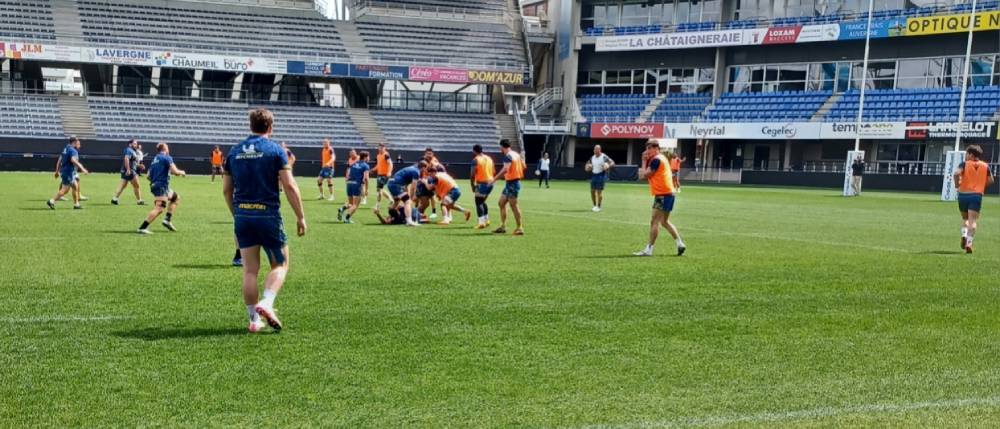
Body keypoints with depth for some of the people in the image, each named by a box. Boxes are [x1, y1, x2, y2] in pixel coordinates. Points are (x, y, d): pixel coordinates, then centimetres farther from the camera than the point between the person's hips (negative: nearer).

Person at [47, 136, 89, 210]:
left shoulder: (65, 149, 15)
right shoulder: (73, 150, -13)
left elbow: (59, 160, 18)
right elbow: (73, 160, -30)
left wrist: (57, 171, 22)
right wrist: (82, 168, -31)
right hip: (68, 173, -10)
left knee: (75, 187, 17)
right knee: (65, 189, -8)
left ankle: (76, 204, 22)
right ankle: (52, 201, -9)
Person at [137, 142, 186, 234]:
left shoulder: (154, 159, 19)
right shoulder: (167, 158, -5)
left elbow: (149, 176, 20)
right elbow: (175, 171, -15)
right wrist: (181, 172, 5)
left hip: (154, 185, 9)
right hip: (162, 186, -9)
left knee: (176, 197, 25)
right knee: (159, 208, -18)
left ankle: (167, 219, 16)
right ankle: (142, 228, -26)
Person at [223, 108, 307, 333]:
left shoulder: (234, 151, 9)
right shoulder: (275, 150, -5)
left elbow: (226, 189, 12)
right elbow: (289, 186, -10)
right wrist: (300, 216, -4)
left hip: (242, 215, 4)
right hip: (268, 214, -4)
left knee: (250, 269, 8)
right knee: (280, 264, 8)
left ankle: (254, 319, 10)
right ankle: (267, 303, -13)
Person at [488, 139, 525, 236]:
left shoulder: (508, 156, -16)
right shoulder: (516, 154, 12)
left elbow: (505, 169, -30)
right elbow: (523, 166, 17)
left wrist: (494, 179, -29)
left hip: (512, 183, -10)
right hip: (510, 183, 10)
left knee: (513, 205, -4)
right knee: (502, 203, 13)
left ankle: (520, 228, 1)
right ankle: (503, 226, 16)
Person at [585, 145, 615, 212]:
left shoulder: (604, 157, -9)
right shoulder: (592, 158, 10)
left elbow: (612, 163, -9)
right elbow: (588, 165, 24)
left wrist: (608, 166, -28)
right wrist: (588, 167, 0)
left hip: (601, 175, -6)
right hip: (593, 175, 6)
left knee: (599, 191, -7)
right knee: (592, 191, 3)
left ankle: (599, 206, 4)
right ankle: (595, 205, 17)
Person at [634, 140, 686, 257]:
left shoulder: (656, 159, -13)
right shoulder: (661, 158, 19)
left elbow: (645, 175, -13)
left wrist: (644, 162, -3)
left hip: (662, 195, -10)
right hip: (668, 193, 10)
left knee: (654, 222, -9)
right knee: (665, 222, 19)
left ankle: (648, 249, -8)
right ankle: (680, 244, 18)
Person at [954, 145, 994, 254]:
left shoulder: (964, 164, -3)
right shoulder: (985, 166, 6)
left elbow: (956, 173, -21)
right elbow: (991, 180, 8)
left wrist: (957, 183, -5)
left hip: (963, 194, 0)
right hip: (977, 195, 0)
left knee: (965, 218, 20)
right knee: (973, 220, -4)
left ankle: (964, 235, -3)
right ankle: (969, 243, -16)